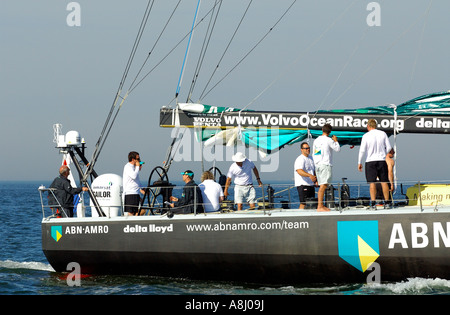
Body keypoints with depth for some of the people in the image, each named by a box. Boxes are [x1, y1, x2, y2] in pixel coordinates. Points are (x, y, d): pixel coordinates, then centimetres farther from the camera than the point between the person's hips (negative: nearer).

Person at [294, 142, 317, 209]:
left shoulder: (311, 158, 17)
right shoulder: (300, 159, -12)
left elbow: (314, 170, 26)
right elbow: (299, 171, -27)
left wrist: (316, 179, 7)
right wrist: (310, 175, -41)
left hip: (311, 185, 9)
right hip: (303, 185, -9)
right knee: (303, 203, -14)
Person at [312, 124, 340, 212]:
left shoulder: (316, 140, 14)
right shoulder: (328, 140, -7)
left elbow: (314, 154, 19)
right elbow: (337, 149, 1)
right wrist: (336, 141, 16)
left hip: (317, 165, 8)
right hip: (325, 165, -8)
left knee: (322, 186, 12)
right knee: (323, 185, -13)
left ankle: (321, 205, 13)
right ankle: (320, 206, -20)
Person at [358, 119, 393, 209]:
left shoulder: (366, 136, -5)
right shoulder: (383, 134, 2)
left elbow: (362, 150, -7)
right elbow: (389, 148, 5)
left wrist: (359, 163, 1)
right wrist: (387, 157, 22)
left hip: (370, 161, -2)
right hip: (382, 160, 2)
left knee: (372, 183, -2)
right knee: (384, 182, 6)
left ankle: (373, 203, -6)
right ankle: (387, 202, 8)